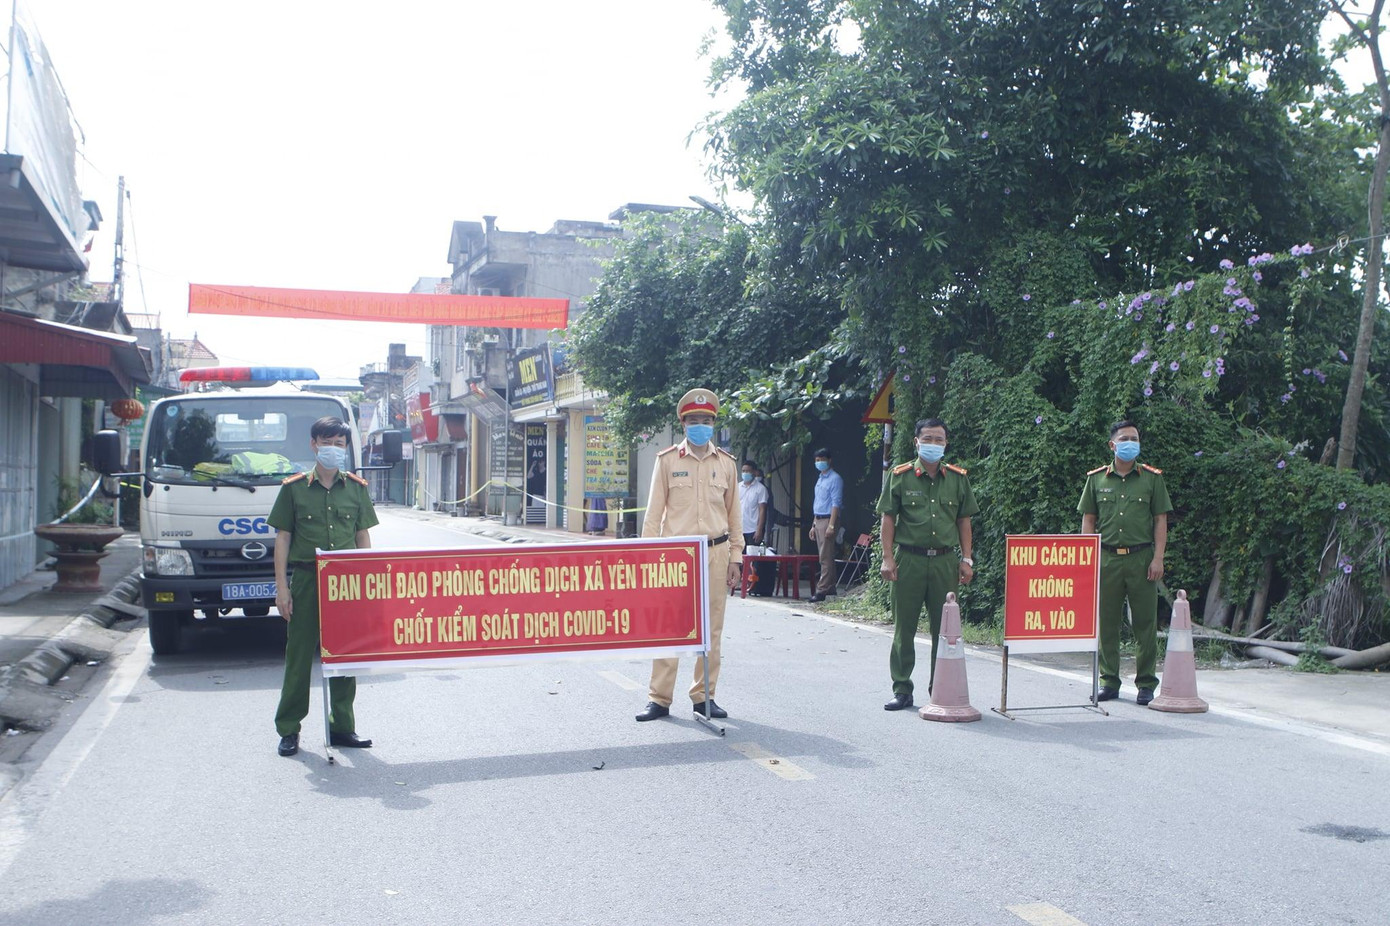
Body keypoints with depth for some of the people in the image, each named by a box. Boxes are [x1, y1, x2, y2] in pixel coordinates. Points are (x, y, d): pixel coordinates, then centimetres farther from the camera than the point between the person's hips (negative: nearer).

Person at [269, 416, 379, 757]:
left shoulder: (357, 488, 9)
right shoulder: (294, 487, 3)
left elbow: (363, 537, 12)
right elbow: (282, 538, 3)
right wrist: (281, 586, -3)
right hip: (306, 579, -2)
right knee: (299, 655, 3)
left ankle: (342, 726, 17)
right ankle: (288, 729, 13)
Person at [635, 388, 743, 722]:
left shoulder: (726, 463, 9)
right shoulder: (667, 460, 3)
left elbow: (733, 513, 13)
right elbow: (654, 512, 3)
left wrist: (735, 557, 8)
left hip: (716, 552, 2)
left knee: (711, 629, 6)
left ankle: (703, 695, 15)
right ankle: (659, 699, 4)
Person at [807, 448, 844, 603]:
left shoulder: (835, 479, -8)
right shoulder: (820, 479, 19)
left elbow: (836, 503, -15)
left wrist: (831, 525, -21)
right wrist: (814, 526, 19)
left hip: (828, 520, -9)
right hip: (818, 520, 9)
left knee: (826, 557, -10)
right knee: (824, 557, 10)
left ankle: (822, 590, -12)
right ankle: (829, 587, 15)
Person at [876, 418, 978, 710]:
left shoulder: (958, 478, 9)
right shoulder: (900, 476, 3)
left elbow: (964, 521, 12)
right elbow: (888, 519, 2)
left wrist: (966, 560, 5)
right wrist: (888, 558, -5)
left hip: (945, 561, 2)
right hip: (909, 559, -2)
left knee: (945, 629, 6)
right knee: (904, 628, 4)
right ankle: (902, 690, 13)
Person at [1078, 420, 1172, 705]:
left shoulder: (1152, 478, 6)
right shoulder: (1096, 478, 9)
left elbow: (1161, 521, 5)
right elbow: (1088, 520, 10)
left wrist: (1158, 558, -4)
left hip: (1141, 558, -1)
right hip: (1107, 558, 1)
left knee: (1145, 622, 1)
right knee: (1106, 622, 4)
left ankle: (1146, 684, 10)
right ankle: (1109, 681, 14)